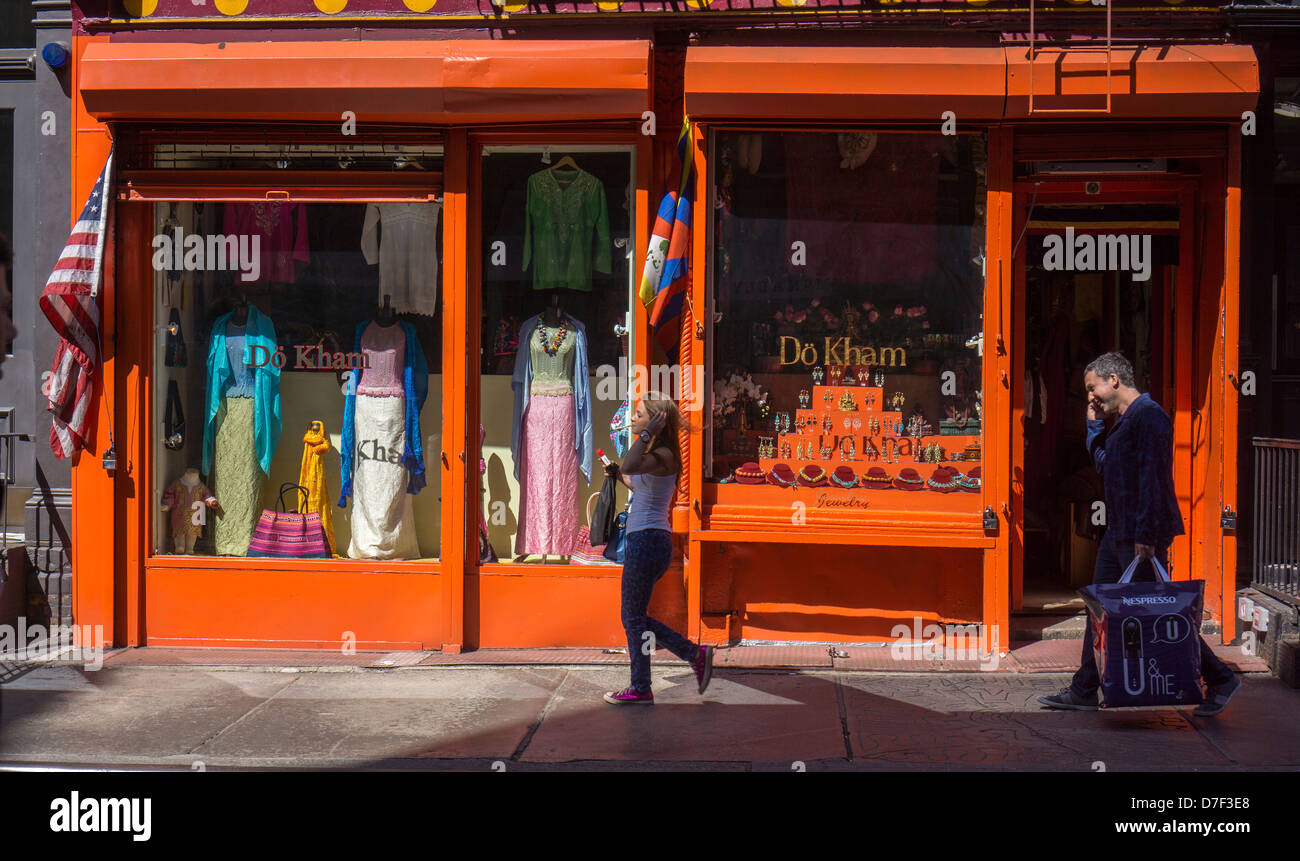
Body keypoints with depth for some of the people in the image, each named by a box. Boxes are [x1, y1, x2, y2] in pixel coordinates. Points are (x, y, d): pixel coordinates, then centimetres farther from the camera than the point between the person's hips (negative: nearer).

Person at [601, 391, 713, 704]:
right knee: (634, 617, 16)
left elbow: (631, 465, -35)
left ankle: (640, 689, 13)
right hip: (649, 540, 10)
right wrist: (616, 473, 22)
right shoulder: (654, 456, 15)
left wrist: (647, 434, -27)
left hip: (647, 540, -10)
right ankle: (696, 654, 19)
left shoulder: (663, 455, -15)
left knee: (633, 617, 1)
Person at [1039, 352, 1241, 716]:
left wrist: (1145, 534, -25)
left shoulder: (1148, 416, -15)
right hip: (1118, 532, 10)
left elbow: (1151, 478, -22)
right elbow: (1102, 464, 28)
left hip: (1142, 534, -10)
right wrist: (1094, 424, 17)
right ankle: (1083, 691, 18)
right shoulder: (1122, 420, 16)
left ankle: (1220, 679, 7)